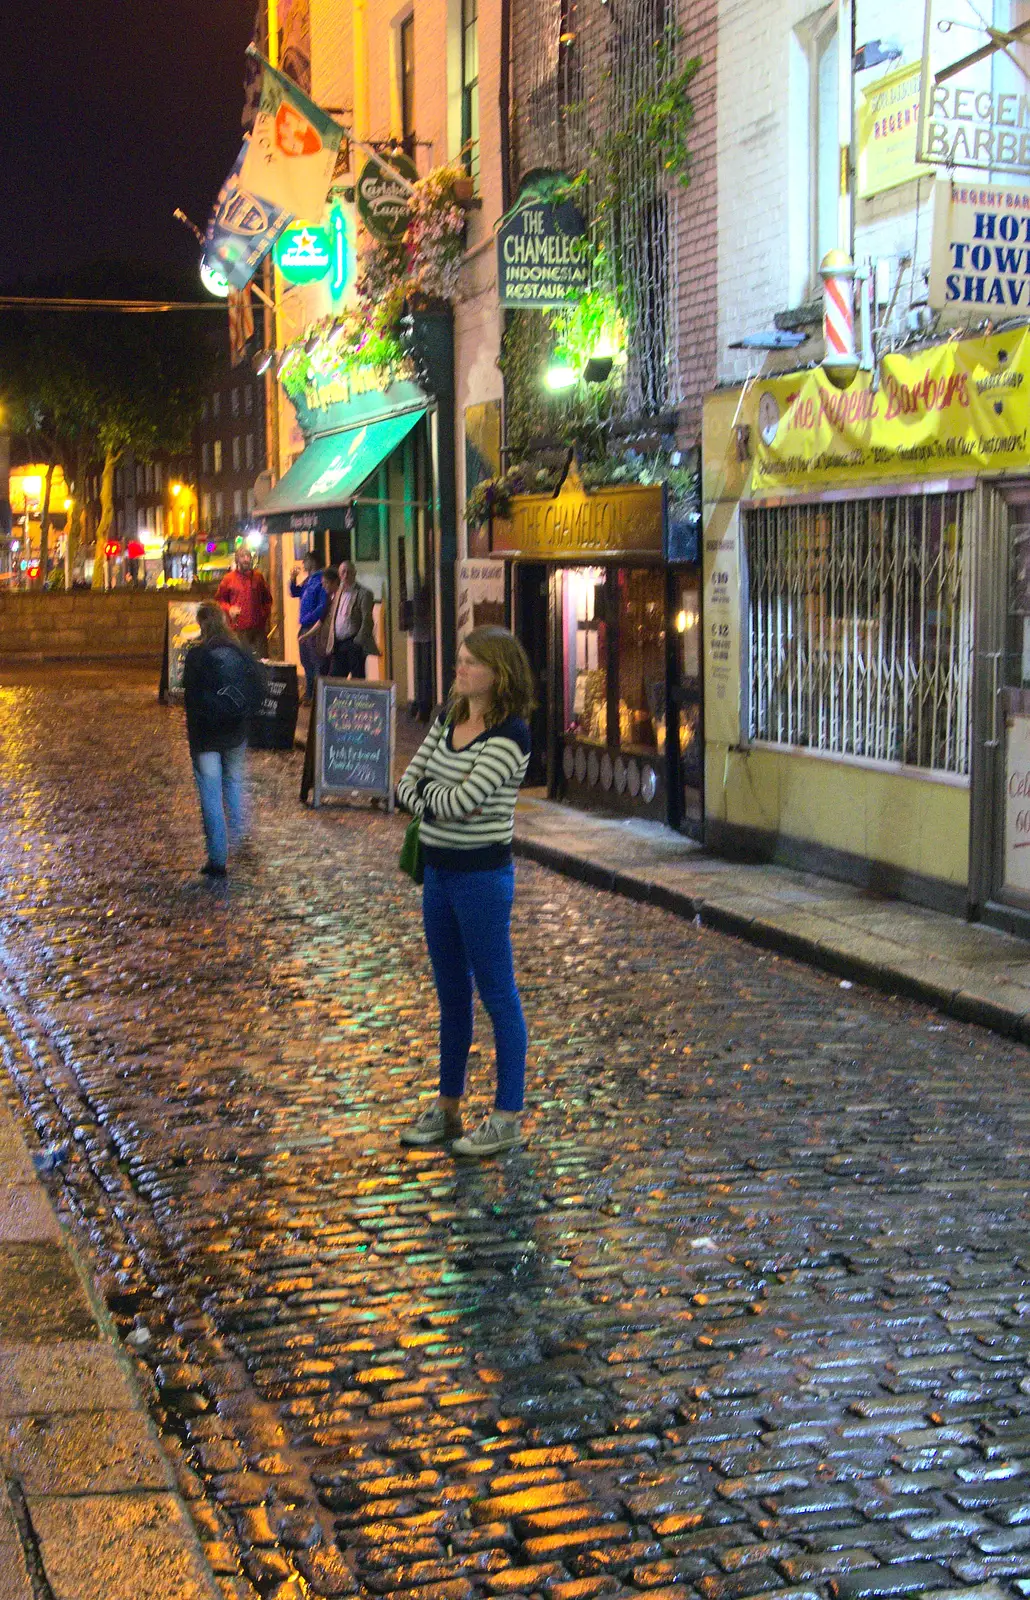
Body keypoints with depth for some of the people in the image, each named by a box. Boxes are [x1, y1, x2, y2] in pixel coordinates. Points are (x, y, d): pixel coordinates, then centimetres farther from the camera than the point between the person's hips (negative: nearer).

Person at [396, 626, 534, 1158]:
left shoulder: (509, 736, -16)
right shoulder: (446, 719, 9)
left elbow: (459, 800, -23)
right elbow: (406, 785, 6)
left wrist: (425, 790, -4)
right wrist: (437, 803, -12)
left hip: (482, 874, -8)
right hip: (438, 869, 8)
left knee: (498, 994, 1)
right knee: (451, 994, 17)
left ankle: (507, 1118, 11)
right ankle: (447, 1108, 28)